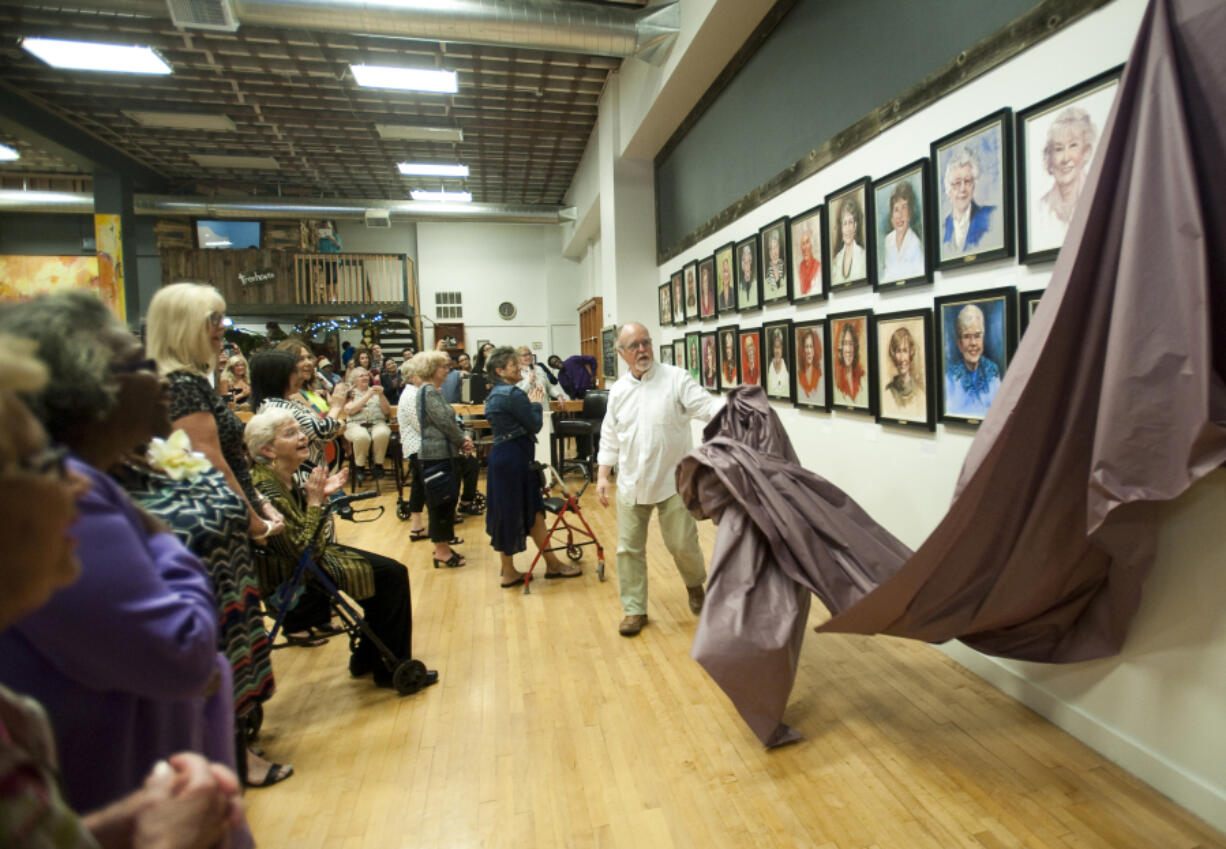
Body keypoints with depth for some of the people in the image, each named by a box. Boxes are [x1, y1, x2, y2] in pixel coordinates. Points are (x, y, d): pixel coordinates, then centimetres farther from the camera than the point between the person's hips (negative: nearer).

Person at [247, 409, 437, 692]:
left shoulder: (288, 476, 0)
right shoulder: (266, 488, -28)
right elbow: (305, 549, -30)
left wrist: (320, 493, -4)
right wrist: (315, 500, -23)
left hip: (308, 557, 9)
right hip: (290, 575, -9)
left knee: (388, 572, 11)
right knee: (392, 575, -8)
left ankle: (367, 658, 23)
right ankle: (391, 669, 6)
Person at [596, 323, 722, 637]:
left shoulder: (675, 378, -6)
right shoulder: (618, 390, 7)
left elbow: (708, 406, -17)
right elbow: (609, 438, 12)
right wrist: (602, 476, 7)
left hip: (672, 480, -3)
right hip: (631, 484, 4)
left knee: (682, 544, 4)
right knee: (629, 548, 8)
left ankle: (695, 584, 37)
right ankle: (634, 610, 24)